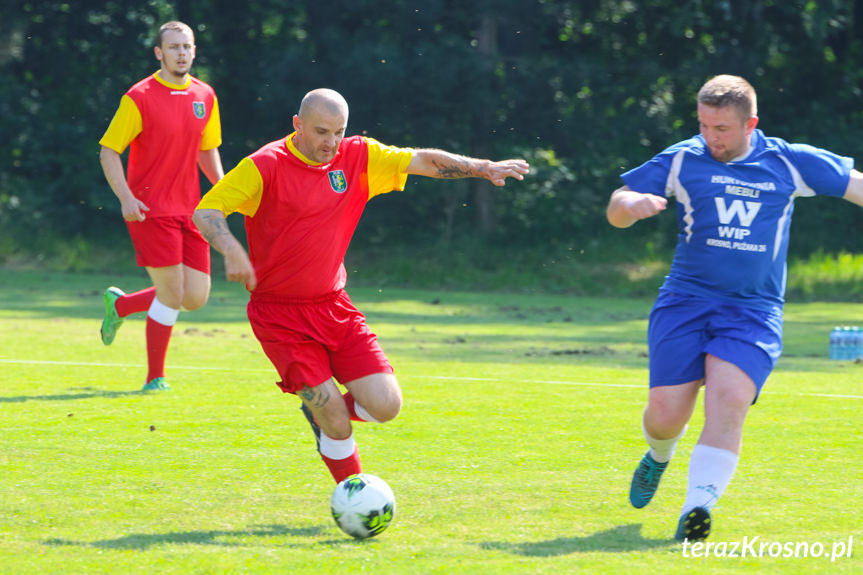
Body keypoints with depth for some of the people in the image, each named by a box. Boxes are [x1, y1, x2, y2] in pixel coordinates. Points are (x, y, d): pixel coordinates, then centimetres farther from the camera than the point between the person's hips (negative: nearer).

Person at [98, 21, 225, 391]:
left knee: (196, 297, 3)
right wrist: (125, 198, -19)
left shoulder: (205, 97, 9)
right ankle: (155, 379, 7)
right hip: (151, 209, -6)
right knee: (172, 294, -9)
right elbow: (108, 151, -7)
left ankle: (120, 304, 28)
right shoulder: (140, 97, -9)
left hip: (189, 210, 6)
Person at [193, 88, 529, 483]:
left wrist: (483, 168, -2)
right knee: (336, 421, -13)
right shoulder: (266, 166, -12)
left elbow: (422, 161, 7)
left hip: (333, 305, 5)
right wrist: (232, 251, -35)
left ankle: (322, 411, 24)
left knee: (386, 405, -7)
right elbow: (206, 212, -18)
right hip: (279, 313, -5)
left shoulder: (356, 157, 2)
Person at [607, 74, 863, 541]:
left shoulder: (789, 164, 4)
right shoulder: (682, 161, 4)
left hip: (754, 310, -1)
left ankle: (698, 507, -29)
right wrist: (630, 203, -17)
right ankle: (659, 456, 30)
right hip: (685, 300, 1)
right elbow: (617, 213, 6)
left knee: (729, 399, -24)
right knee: (666, 412, -7)